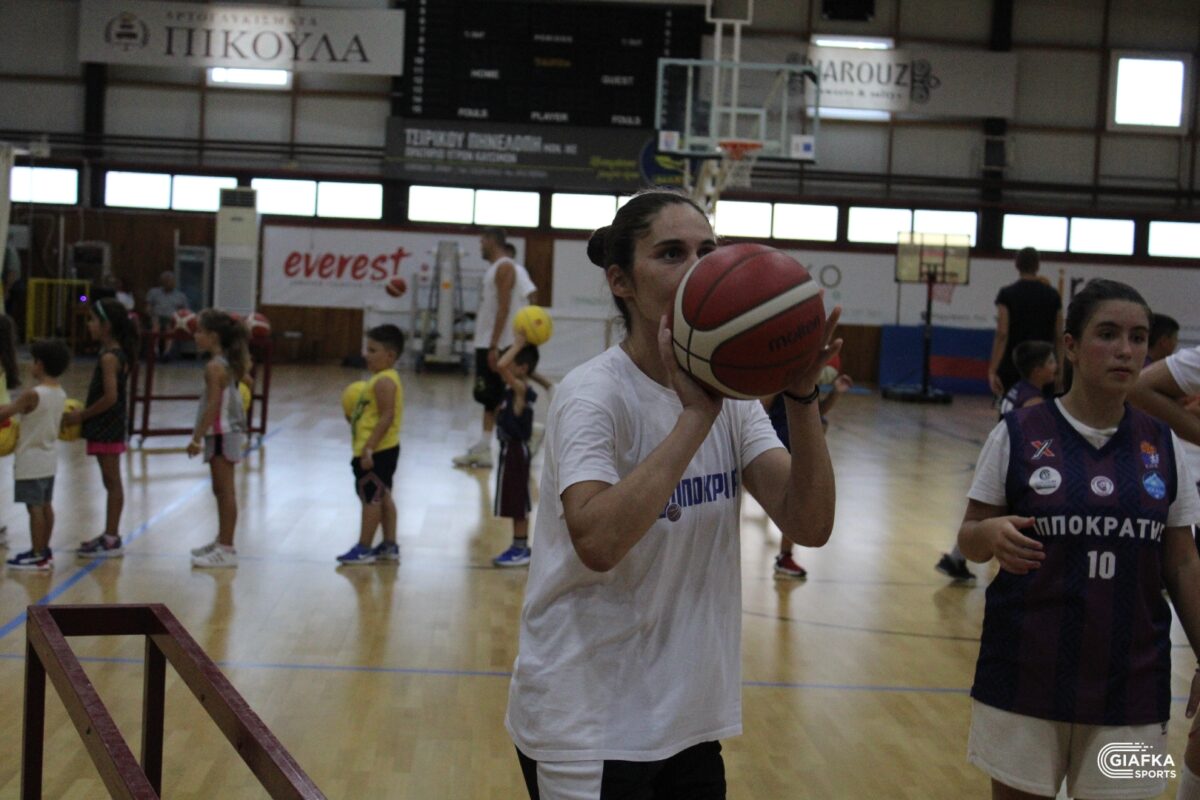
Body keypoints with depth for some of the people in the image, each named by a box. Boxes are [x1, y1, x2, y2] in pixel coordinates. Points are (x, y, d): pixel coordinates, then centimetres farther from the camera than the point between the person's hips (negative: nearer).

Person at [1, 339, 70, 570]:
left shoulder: (33, 395, -20)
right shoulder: (60, 395, 4)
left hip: (31, 461, -8)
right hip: (49, 458, 8)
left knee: (35, 507, -3)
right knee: (45, 506, 14)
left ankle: (38, 556, 2)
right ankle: (43, 551, 23)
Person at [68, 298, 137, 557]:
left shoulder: (109, 357, -18)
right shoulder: (118, 353, 10)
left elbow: (110, 397, -24)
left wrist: (81, 415, -14)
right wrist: (83, 415, 12)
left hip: (107, 428, -9)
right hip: (109, 427, 9)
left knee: (112, 482, -2)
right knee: (111, 482, 14)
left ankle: (112, 539, 4)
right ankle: (109, 536, 22)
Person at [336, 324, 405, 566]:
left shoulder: (383, 382, -19)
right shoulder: (385, 378, 13)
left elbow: (386, 417, -25)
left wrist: (368, 449, -27)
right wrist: (357, 415, 12)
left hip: (376, 451, -10)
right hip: (385, 449, 10)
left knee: (371, 497, -3)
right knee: (383, 496, 15)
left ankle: (364, 548, 4)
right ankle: (390, 546, 21)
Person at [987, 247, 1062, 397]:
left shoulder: (1007, 294, -5)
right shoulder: (1052, 295, 4)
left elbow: (1002, 334, -12)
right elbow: (1059, 337, 4)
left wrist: (992, 370, -12)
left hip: (1012, 368, -2)